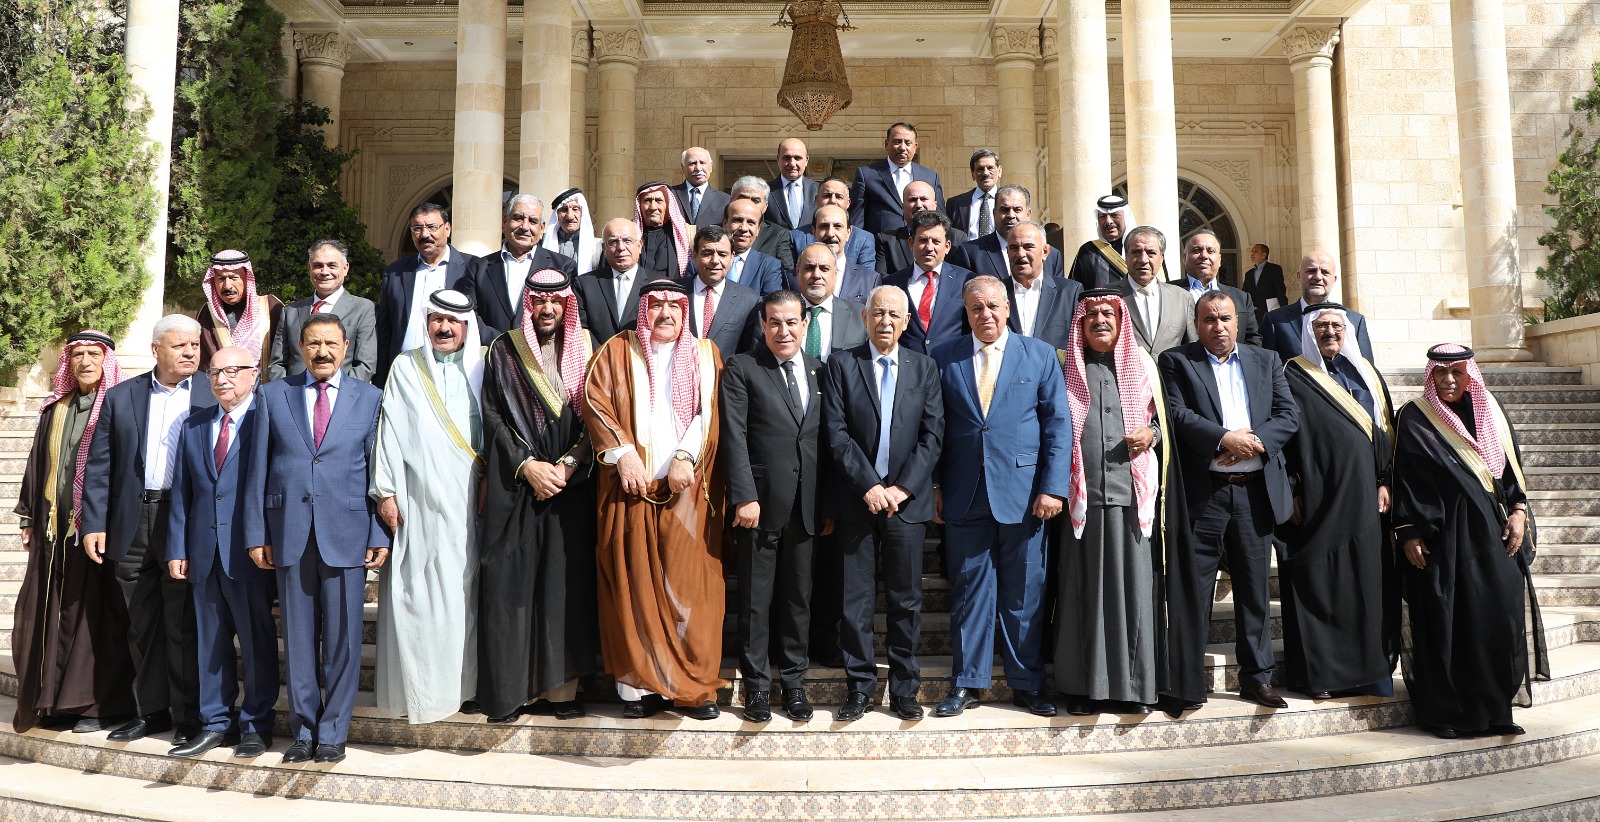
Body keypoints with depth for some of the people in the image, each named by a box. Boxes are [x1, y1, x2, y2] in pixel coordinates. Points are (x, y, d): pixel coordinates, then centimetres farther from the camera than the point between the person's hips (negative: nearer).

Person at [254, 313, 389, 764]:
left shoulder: (369, 398, 7)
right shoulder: (273, 395, 10)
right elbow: (259, 468, 9)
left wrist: (379, 536, -2)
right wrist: (257, 534, 3)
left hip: (346, 532, -1)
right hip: (290, 533, 1)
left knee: (342, 637, 2)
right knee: (298, 636, 8)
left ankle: (333, 732, 14)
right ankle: (303, 730, 20)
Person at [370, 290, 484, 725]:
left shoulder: (480, 369, 11)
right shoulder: (405, 368, 8)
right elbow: (390, 429, 3)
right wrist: (385, 491, -3)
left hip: (469, 498, 1)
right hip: (419, 499, -1)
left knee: (465, 588, 2)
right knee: (418, 590, -3)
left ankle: (463, 680, 14)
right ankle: (417, 685, 6)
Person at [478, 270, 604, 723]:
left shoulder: (585, 348, 8)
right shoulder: (504, 350, 6)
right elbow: (493, 415, 1)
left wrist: (568, 464, -8)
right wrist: (527, 465, -9)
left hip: (571, 481, 1)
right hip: (515, 483, -1)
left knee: (567, 580, 0)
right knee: (511, 580, -2)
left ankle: (562, 685, 7)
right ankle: (509, 687, 7)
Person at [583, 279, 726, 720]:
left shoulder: (705, 354, 13)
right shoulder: (617, 351, 11)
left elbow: (712, 412, 2)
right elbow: (594, 401, 0)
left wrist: (686, 457, -12)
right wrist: (622, 453, -12)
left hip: (688, 490, 0)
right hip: (631, 489, 0)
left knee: (689, 585, -1)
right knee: (633, 584, 0)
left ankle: (694, 686, 6)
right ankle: (639, 683, 8)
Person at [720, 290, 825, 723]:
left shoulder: (819, 370, 11)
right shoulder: (741, 369, -1)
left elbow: (826, 439, 10)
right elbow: (734, 437, -9)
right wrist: (744, 497, -16)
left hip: (805, 506, 4)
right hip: (760, 504, -3)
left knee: (799, 596, 12)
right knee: (756, 598, 5)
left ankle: (794, 680, 25)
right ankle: (757, 684, 19)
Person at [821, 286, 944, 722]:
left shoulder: (925, 368, 9)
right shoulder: (841, 364, 4)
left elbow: (933, 434, 2)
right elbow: (836, 432, -3)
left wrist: (903, 487, -9)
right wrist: (869, 485, -12)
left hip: (907, 500, 1)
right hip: (855, 499, -1)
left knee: (906, 599, 6)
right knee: (855, 599, 4)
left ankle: (904, 690, 17)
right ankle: (859, 687, 15)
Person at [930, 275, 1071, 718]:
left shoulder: (1040, 355, 6)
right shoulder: (944, 358, 7)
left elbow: (1059, 425, 2)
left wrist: (1053, 487, -6)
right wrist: (934, 483, -1)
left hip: (1023, 492, 0)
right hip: (964, 494, 1)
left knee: (1024, 593, 6)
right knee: (969, 590, 6)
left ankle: (1027, 683, 19)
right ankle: (966, 683, 17)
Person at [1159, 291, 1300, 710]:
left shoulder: (1266, 361, 16)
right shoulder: (1176, 361, 5)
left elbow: (1289, 414, 8)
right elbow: (1176, 414, -8)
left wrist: (1256, 440, -9)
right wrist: (1224, 438, -17)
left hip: (1256, 490, 4)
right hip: (1203, 491, -3)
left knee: (1255, 587, 9)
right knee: (1193, 585, -1)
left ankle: (1256, 676, 19)